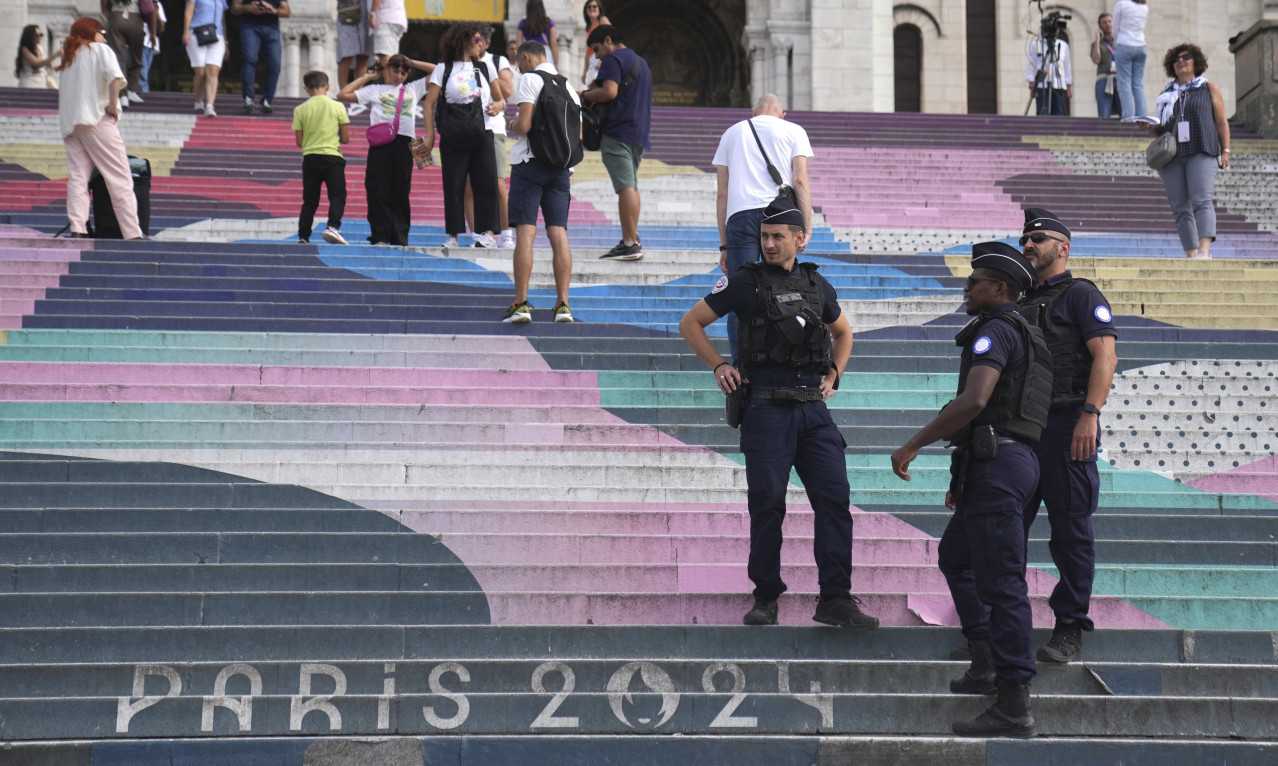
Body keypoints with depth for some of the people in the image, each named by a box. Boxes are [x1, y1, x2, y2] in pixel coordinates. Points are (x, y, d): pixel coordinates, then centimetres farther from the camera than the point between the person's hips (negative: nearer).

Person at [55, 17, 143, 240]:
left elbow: (64, 95, 17)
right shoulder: (99, 49, 6)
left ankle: (77, 229, -14)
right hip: (96, 120, -6)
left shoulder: (70, 57, 24)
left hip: (69, 122, 6)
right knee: (120, 178, -6)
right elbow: (115, 76, -14)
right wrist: (113, 105, -8)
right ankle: (132, 233, -11)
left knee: (77, 177, 1)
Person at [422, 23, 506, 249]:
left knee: (486, 183, -9)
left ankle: (488, 232, -9)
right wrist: (430, 134, -7)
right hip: (453, 137, -2)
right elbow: (429, 104, 3)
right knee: (453, 186, -3)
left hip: (481, 135, 2)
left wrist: (498, 106, -3)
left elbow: (500, 98, 21)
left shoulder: (484, 68, 17)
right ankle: (453, 235, 2)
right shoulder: (444, 69, 8)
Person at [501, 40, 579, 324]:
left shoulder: (529, 79, -5)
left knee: (525, 233, -7)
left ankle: (521, 303, -11)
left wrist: (511, 126, 6)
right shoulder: (567, 85, 14)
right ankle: (563, 303, -2)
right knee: (559, 233, 3)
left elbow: (524, 125, -15)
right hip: (560, 167, 5)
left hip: (530, 162, -5)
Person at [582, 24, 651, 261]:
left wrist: (585, 95, -3)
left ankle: (630, 244, -18)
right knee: (631, 186, 14)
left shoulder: (613, 59, -5)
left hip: (618, 132, -9)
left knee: (625, 187, -13)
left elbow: (609, 91, -19)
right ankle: (632, 240, 16)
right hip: (639, 133, 9)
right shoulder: (640, 61, 24)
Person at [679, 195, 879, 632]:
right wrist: (720, 366, 1)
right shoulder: (745, 283, 2)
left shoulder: (816, 285, 14)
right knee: (767, 505, -3)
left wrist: (833, 374, 17)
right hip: (766, 409, -3)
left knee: (834, 499, -5)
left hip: (812, 407, 4)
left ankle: (835, 600, -3)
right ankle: (766, 598, 8)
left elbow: (843, 332, 32)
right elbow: (691, 324, 9)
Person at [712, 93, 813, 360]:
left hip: (739, 217, 1)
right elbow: (800, 181, 3)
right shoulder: (793, 131, 17)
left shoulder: (731, 133, 24)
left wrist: (724, 244, 19)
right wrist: (806, 228, -1)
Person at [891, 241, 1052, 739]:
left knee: (1001, 583, -11)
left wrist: (913, 445, -17)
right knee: (954, 555, 27)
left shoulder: (995, 331, -10)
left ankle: (1014, 708, -11)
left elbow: (973, 401, -24)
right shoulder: (1022, 336, 22)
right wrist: (963, 477, 29)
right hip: (1006, 463, 11)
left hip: (996, 466, -11)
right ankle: (986, 664, 24)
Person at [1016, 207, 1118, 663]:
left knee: (1071, 531, -3)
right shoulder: (1023, 303, 22)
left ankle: (1070, 630, 0)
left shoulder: (1080, 295, 0)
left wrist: (1090, 414, -21)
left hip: (1066, 425, -7)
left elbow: (1105, 357, -11)